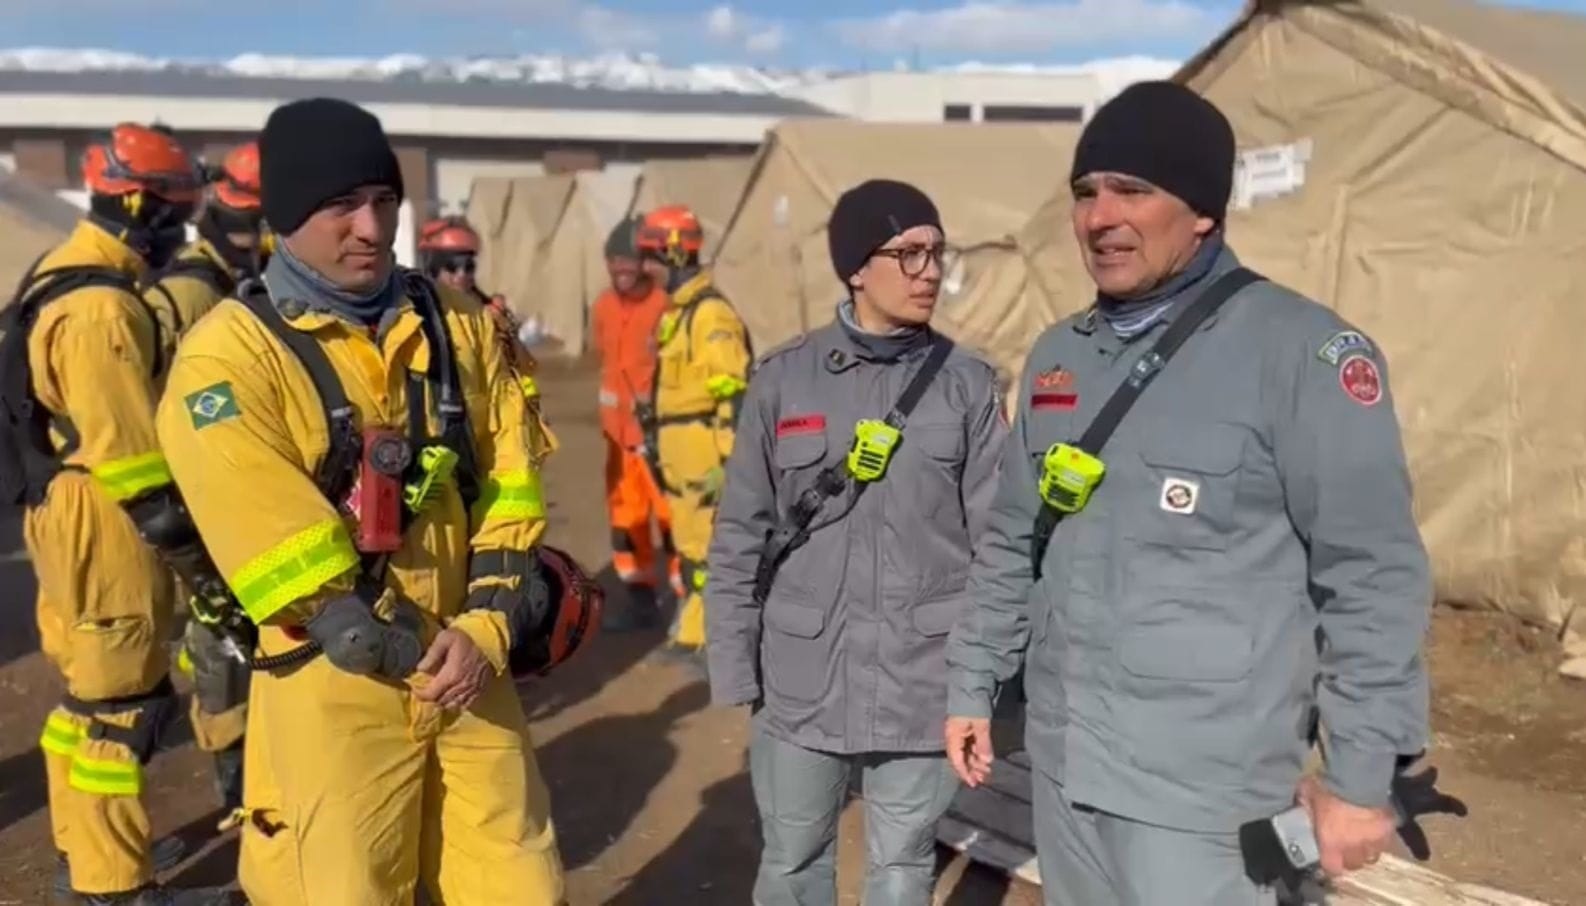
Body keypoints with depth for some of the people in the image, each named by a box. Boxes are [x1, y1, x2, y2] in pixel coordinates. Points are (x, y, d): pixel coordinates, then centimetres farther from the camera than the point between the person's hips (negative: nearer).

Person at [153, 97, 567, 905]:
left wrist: (486, 631, -10)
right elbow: (278, 548, -16)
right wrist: (419, 651, -12)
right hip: (333, 689, -4)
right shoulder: (230, 357, -10)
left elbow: (508, 491, 3)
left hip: (468, 668, 5)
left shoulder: (457, 327, 6)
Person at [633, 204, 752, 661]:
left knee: (713, 546, -5)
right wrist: (658, 439, 24)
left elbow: (734, 393, -22)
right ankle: (694, 631, 25)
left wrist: (727, 461, -24)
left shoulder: (711, 314, -17)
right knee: (688, 541, 15)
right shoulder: (677, 311, 15)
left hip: (705, 451, -10)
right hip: (680, 452, 10)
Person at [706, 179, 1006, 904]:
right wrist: (734, 665, -1)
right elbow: (740, 534, 1)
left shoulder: (968, 383, -2)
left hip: (922, 675, 0)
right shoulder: (783, 379, -2)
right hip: (803, 674, 1)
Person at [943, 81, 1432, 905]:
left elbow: (1373, 579, -12)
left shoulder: (1300, 349, -13)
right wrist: (973, 687, 16)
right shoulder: (1057, 357, 8)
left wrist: (1360, 775, -11)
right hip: (1064, 765, 6)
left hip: (1207, 788, -6)